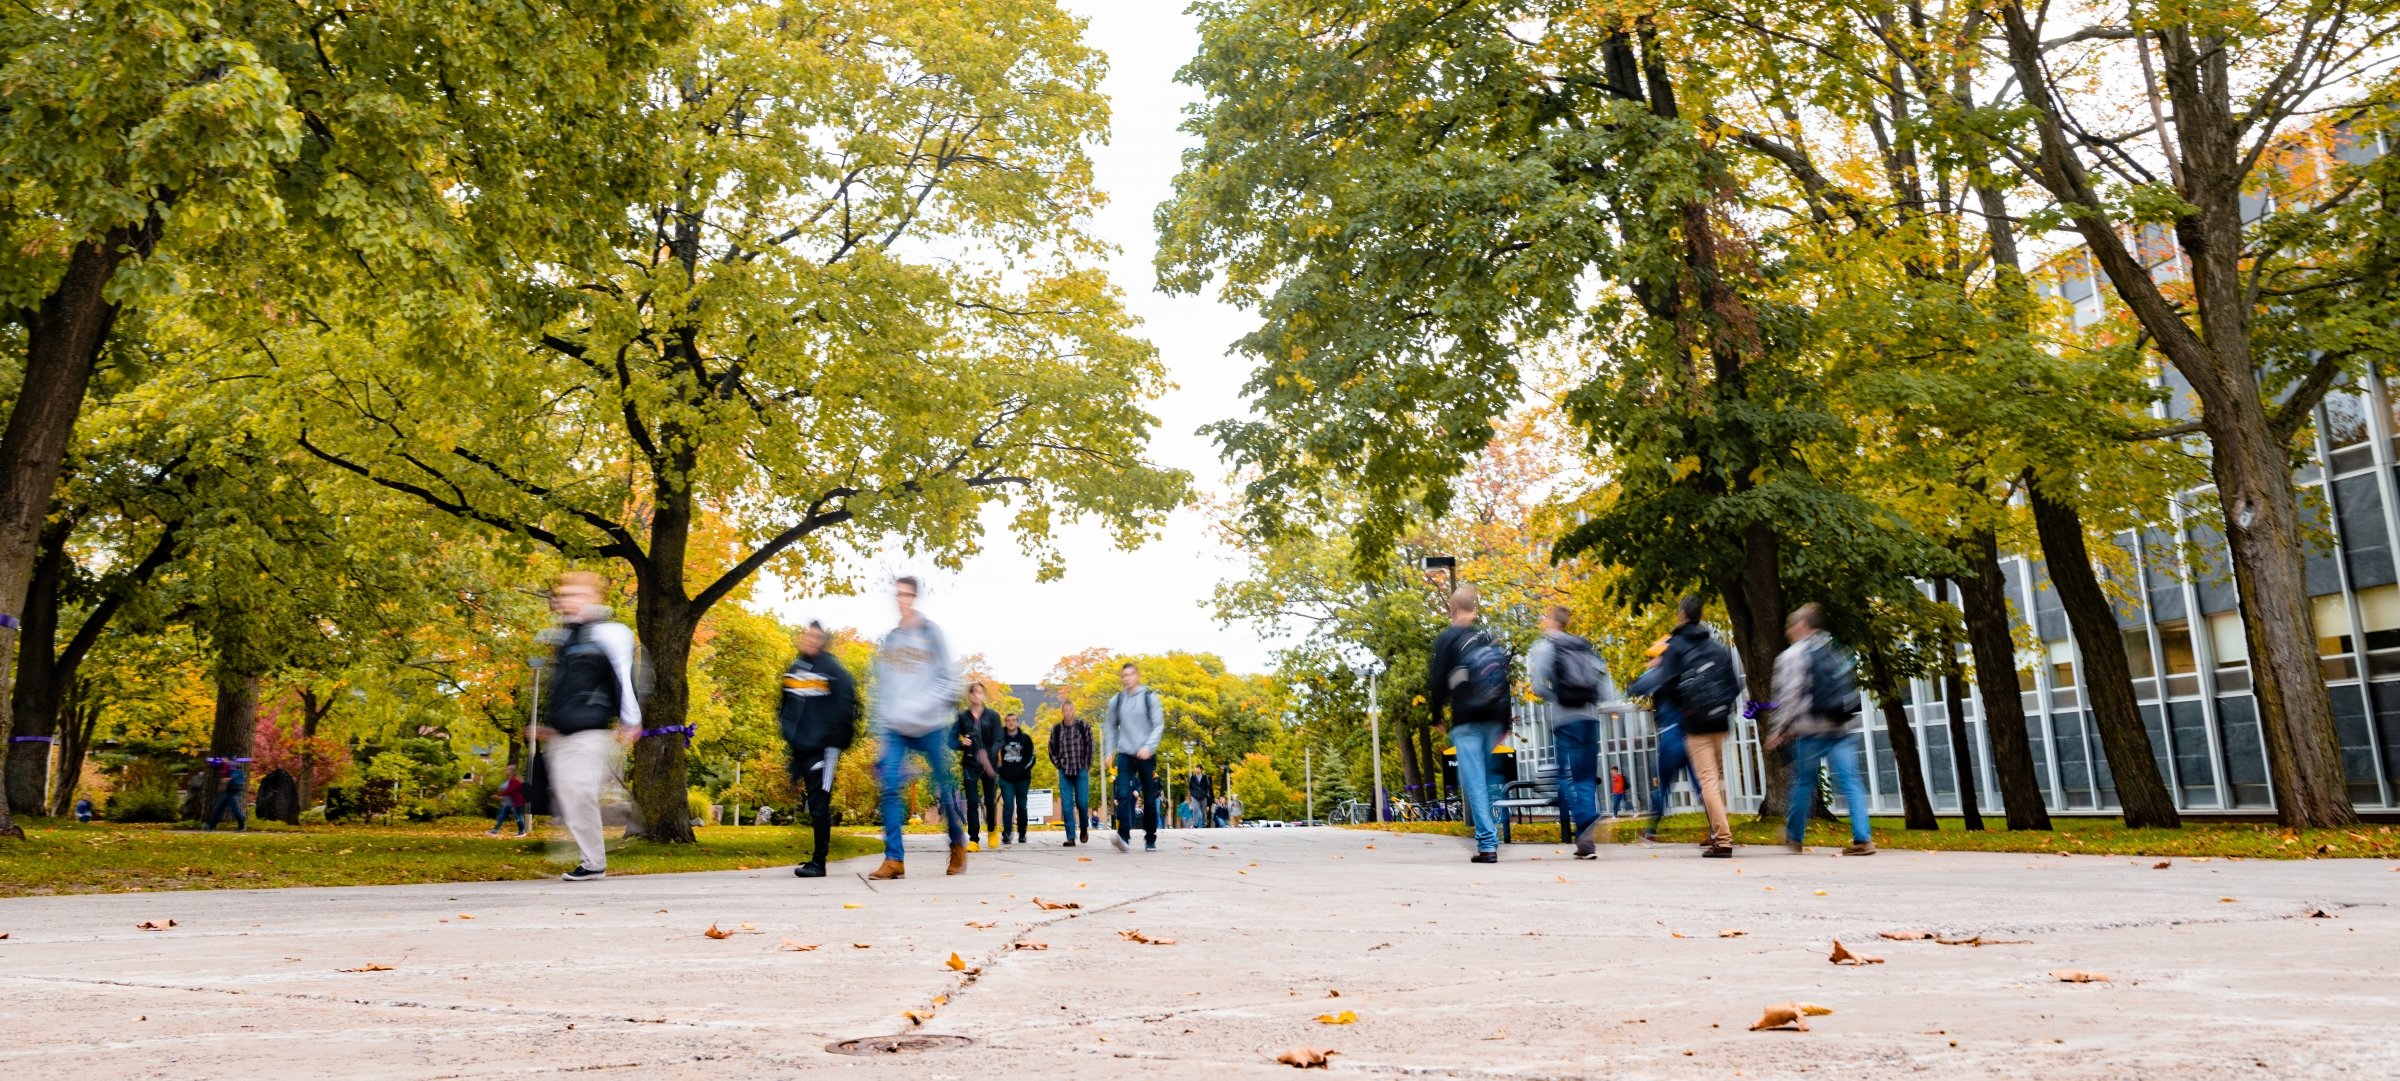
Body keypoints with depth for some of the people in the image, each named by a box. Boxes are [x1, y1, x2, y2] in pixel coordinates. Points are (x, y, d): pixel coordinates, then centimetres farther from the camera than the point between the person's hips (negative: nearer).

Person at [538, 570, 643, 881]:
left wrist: (630, 722, -15)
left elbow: (625, 677, -12)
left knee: (580, 794, -13)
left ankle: (594, 864, -3)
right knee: (564, 797, 5)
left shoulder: (607, 633, -7)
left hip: (590, 734, -8)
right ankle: (589, 857, 17)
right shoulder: (565, 636, 19)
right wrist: (548, 722, 28)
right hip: (560, 735, 9)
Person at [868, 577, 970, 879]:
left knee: (945, 789, 5)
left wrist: (918, 706, -17)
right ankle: (894, 858, -9)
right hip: (895, 729, 3)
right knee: (891, 787, -11)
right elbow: (882, 687, 15)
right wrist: (882, 725, 9)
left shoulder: (931, 633, -2)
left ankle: (958, 845, 27)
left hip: (929, 728, -3)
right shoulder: (888, 640, 12)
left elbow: (948, 681, -6)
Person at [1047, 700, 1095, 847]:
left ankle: (1084, 829, 25)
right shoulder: (1056, 729, 4)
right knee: (1066, 805, -3)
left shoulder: (1083, 726, -3)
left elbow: (1089, 746, 0)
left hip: (1081, 771, -2)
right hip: (1064, 772, 2)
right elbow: (1052, 748, 14)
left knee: (1082, 803, -3)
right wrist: (1058, 764, 7)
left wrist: (1086, 766, -1)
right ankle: (1070, 837, -1)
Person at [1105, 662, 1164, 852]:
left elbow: (1159, 725, -4)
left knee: (1150, 799, 5)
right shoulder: (1116, 701, 6)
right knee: (1123, 794, -18)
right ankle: (1124, 836, -26)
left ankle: (1150, 840, 17)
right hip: (1125, 755, 1)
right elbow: (1112, 727, 16)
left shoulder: (1149, 698, -1)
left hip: (1147, 756, -1)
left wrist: (1148, 746, -17)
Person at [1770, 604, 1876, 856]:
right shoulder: (1835, 651, 14)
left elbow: (1788, 696, -12)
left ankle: (1794, 837, 22)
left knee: (1803, 782, 8)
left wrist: (1780, 729, -7)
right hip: (1844, 726, 5)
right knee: (1850, 781, 0)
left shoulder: (1792, 656, -6)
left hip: (1811, 730, -5)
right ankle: (1862, 839, -10)